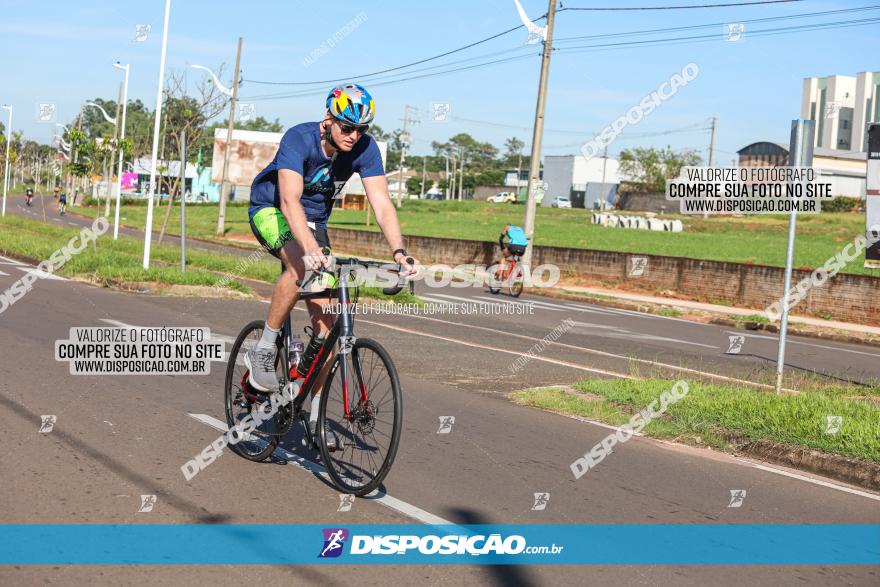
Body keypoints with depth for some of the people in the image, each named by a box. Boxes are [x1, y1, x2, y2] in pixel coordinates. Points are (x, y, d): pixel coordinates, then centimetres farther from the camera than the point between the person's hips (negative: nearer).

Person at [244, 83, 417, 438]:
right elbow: (290, 200, -41)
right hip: (271, 209, -4)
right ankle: (263, 350, -20)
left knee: (325, 317, -5)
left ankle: (316, 412, 5)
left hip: (314, 219, 4)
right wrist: (311, 248, -57)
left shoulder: (365, 148, -17)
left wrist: (399, 251, -38)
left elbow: (382, 204, -22)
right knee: (301, 266, -38)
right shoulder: (299, 139, -29)